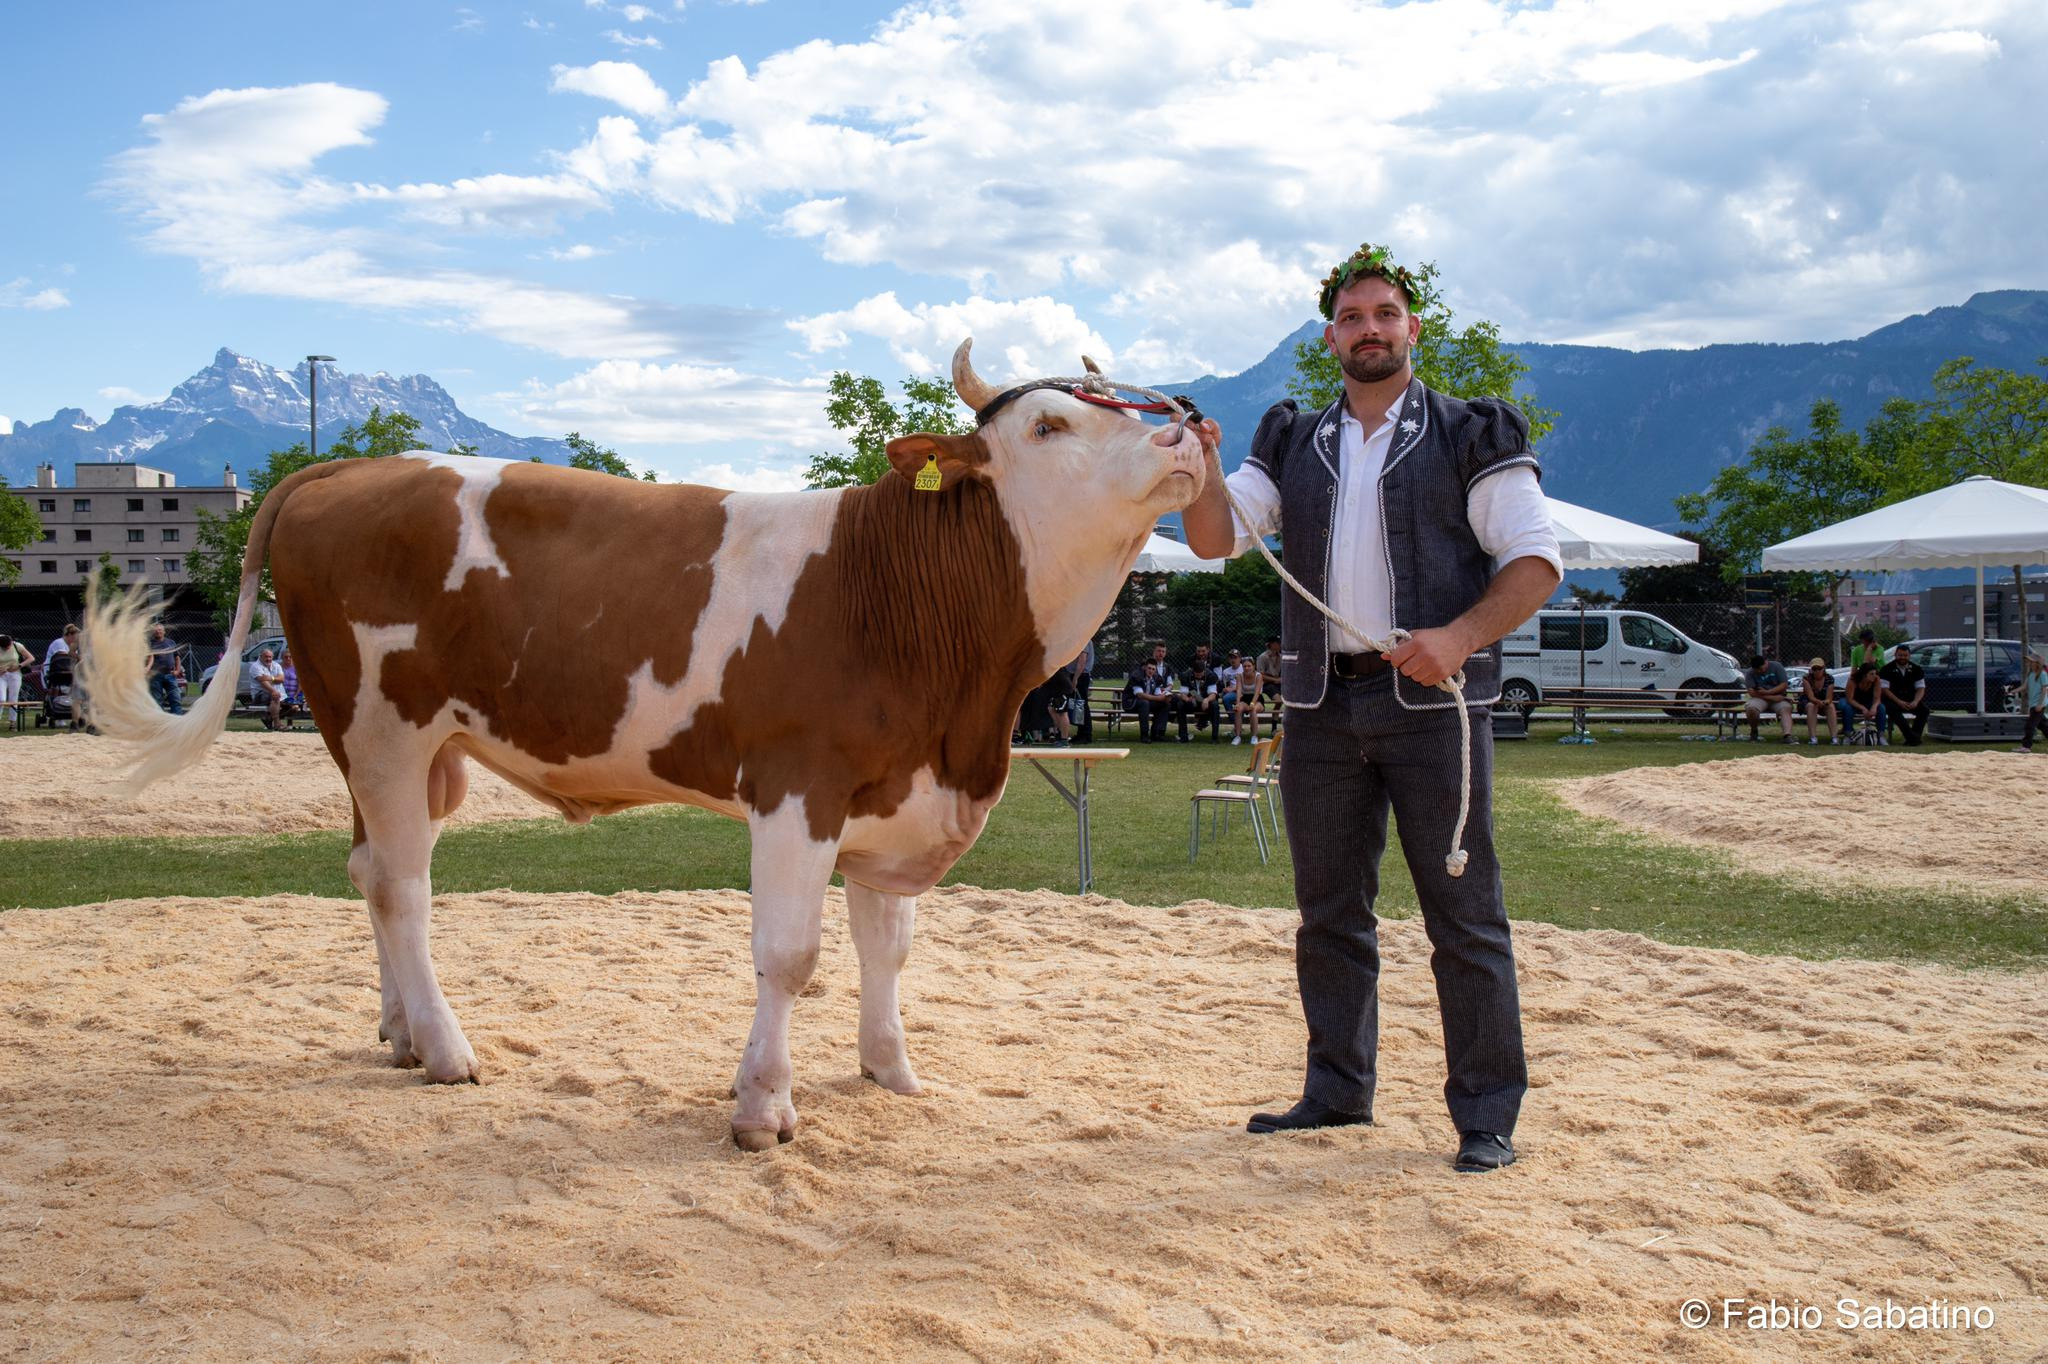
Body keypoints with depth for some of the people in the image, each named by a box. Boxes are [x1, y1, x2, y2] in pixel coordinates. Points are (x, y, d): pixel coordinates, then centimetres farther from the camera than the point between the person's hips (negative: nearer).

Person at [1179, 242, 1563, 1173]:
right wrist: (1200, 470, -16)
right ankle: (1338, 1090, 22)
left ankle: (1487, 1115, 5)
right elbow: (1217, 539, 5)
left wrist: (1459, 637, -17)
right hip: (1322, 703, 4)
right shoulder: (1294, 444, 15)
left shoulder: (1470, 435, 4)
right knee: (1330, 909, 10)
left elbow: (1537, 559, -2)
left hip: (1432, 699, -4)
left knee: (1463, 911, -2)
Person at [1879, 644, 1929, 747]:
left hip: (1910, 701, 3)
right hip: (1893, 700, -3)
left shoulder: (1916, 669, 8)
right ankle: (1913, 737, -44)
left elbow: (1921, 688, 6)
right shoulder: (1887, 669, -2)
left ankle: (1914, 738, -26)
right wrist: (1899, 702, -21)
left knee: (1924, 709, -25)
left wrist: (1915, 702, -16)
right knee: (1893, 710, -36)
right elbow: (1884, 689, -9)